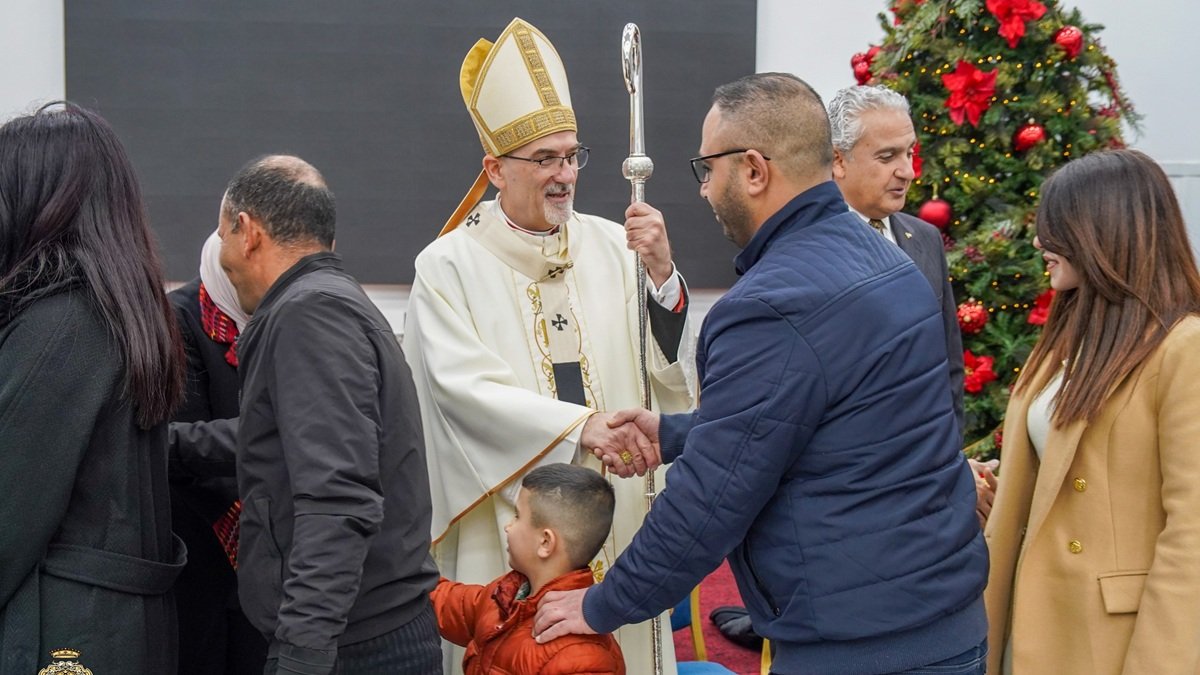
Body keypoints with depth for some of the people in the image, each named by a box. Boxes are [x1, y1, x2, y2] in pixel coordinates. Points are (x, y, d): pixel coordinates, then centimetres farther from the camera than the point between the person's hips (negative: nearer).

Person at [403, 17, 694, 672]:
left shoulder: (613, 247, 3)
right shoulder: (449, 266, -4)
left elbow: (671, 373, 0)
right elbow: (466, 389, -15)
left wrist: (662, 273, -16)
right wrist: (581, 425, -26)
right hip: (506, 529, -3)